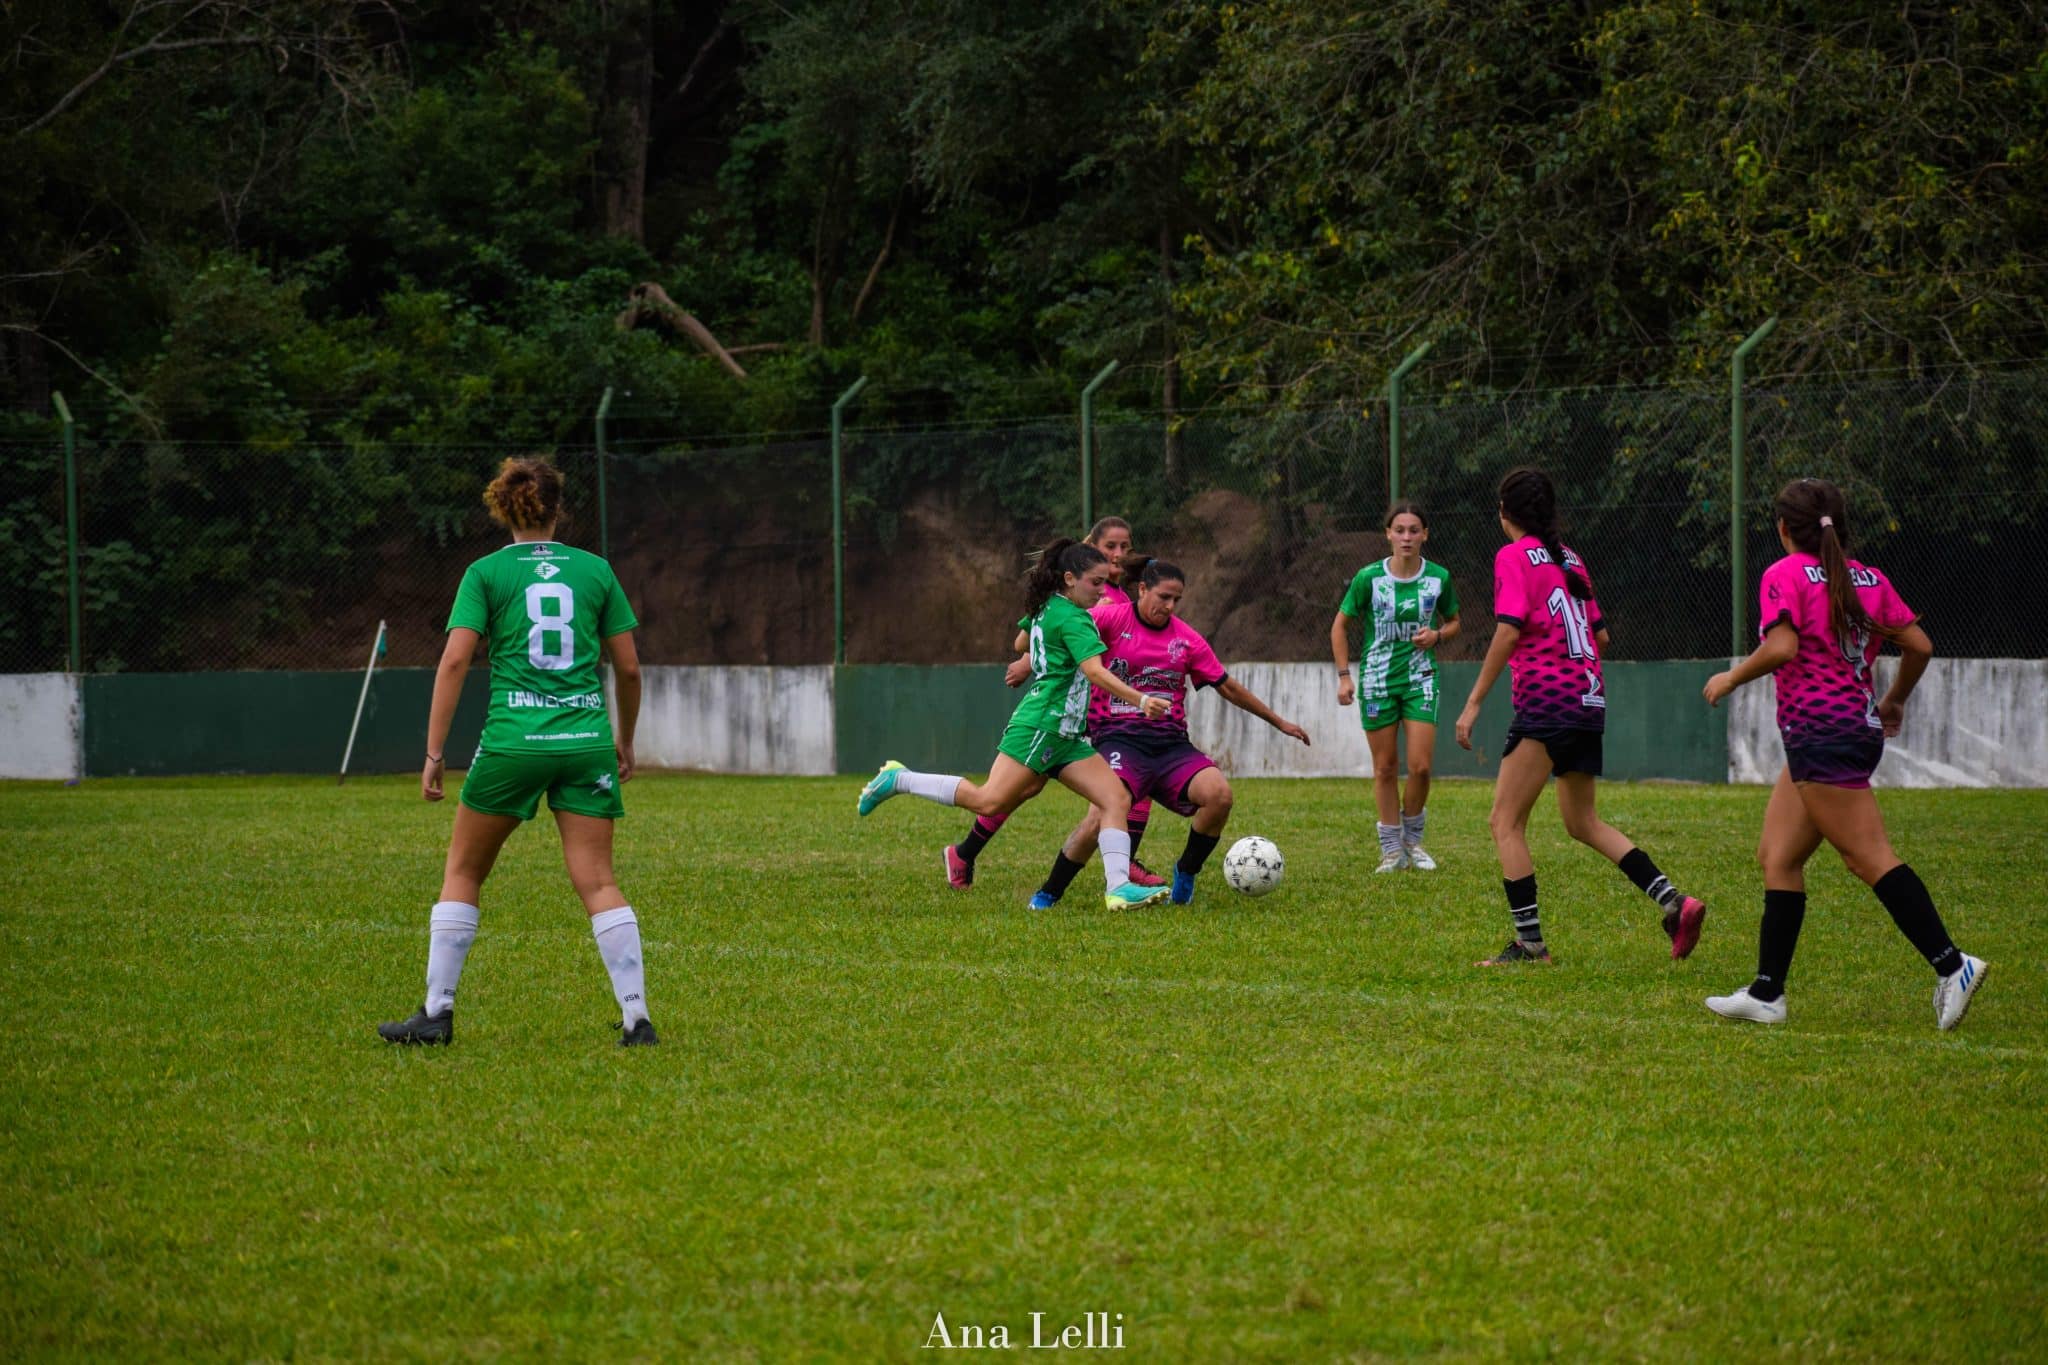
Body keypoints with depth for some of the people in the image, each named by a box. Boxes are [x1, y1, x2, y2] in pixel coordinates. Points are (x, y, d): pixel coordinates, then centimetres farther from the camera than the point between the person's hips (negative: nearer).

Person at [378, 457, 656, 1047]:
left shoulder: (486, 573, 2)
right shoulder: (595, 570, 9)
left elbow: (455, 659, -7)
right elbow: (629, 667, 10)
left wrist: (434, 753, -6)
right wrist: (625, 740, 24)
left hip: (512, 741, -2)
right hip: (586, 742, 2)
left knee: (463, 871, 13)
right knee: (597, 881, 2)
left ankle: (437, 1013, 11)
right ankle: (636, 1016, -7)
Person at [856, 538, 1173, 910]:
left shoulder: (1047, 608, 16)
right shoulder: (1073, 618, -12)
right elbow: (1095, 671, -25)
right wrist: (1140, 700, -32)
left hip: (1065, 738, 10)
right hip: (1042, 725, -10)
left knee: (1117, 798, -2)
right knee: (989, 801, -13)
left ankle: (1119, 887, -11)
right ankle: (898, 780, 0)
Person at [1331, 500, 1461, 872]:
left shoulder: (1438, 578, -3)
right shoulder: (1369, 577, -8)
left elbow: (1453, 621, 14)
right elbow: (1340, 625, 2)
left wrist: (1437, 635, -9)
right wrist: (1344, 676, -4)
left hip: (1420, 678, 1)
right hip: (1377, 680, -1)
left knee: (1421, 766, -7)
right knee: (1385, 768, 4)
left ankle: (1412, 838, 16)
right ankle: (1392, 850, 15)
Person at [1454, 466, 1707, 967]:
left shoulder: (1513, 557, -6)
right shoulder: (1568, 558, 15)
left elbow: (1509, 630, -17)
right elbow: (1600, 635, 17)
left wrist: (1474, 703, -15)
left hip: (1546, 701, -8)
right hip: (1590, 701, 8)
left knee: (1505, 822, -2)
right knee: (1582, 820, 18)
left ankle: (1530, 942, -7)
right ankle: (1673, 902, 7)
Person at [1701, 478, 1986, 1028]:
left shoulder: (1785, 575, -6)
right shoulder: (1869, 579, 13)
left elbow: (1782, 647, -20)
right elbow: (1919, 644, 11)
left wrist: (1731, 678, -4)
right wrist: (1895, 700, 27)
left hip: (1820, 730, -8)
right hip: (1860, 725, 8)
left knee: (1870, 857, -10)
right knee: (1777, 855, 12)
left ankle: (1951, 966, -17)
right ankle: (1766, 993, 11)